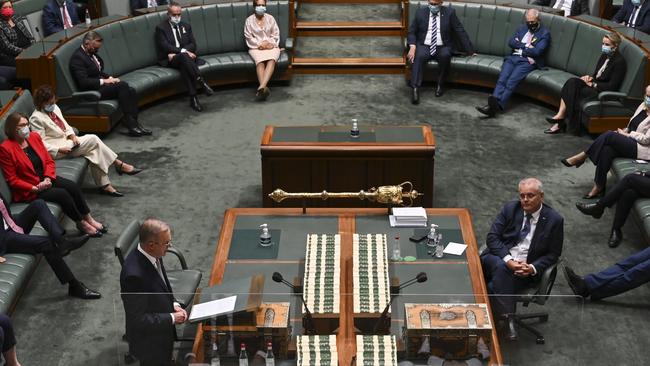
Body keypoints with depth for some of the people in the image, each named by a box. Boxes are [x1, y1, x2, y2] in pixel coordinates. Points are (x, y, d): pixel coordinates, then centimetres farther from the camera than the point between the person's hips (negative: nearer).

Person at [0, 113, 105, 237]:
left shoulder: (34, 136, 2)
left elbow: (49, 161, 6)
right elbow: (12, 179, -13)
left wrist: (47, 179, -12)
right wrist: (35, 188, -20)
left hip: (46, 179, 6)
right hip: (28, 190, -6)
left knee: (73, 186, -17)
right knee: (62, 194, -24)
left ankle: (88, 219, -7)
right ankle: (81, 223, -8)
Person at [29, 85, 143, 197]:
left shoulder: (54, 108, 9)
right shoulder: (36, 118, -14)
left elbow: (65, 125, 19)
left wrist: (72, 135, -2)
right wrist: (60, 149, -25)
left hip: (66, 140, 8)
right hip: (57, 147, -8)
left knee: (93, 152, -17)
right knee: (93, 140, -19)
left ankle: (104, 185, -16)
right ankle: (119, 165, -10)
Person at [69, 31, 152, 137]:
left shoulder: (92, 53, 12)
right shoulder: (77, 58, -16)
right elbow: (83, 82, -24)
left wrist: (110, 78, 4)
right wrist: (104, 81, -20)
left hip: (100, 84, 9)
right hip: (92, 91, -9)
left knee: (131, 91, -12)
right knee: (122, 85, -26)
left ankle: (134, 123, -17)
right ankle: (130, 124, -25)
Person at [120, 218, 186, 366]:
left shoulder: (151, 255, -10)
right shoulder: (134, 274, -36)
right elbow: (139, 319, -29)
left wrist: (173, 304, -5)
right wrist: (172, 318, -22)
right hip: (149, 342, -8)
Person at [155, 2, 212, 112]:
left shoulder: (186, 26, 18)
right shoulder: (161, 28, 5)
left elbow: (193, 45, 7)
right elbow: (165, 46, -9)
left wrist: (176, 53, -10)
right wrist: (183, 51, -23)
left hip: (185, 56, 3)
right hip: (169, 60, -3)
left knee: (184, 65, -36)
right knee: (184, 57, -38)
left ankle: (193, 98, -47)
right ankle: (201, 82, -47)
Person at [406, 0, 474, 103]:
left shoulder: (449, 12, 3)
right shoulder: (420, 12, 8)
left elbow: (460, 32, 1)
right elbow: (412, 32, 8)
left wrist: (470, 51, -2)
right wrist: (412, 47, -11)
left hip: (442, 47, 0)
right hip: (424, 46, 0)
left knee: (445, 56, -34)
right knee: (419, 56, -32)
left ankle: (440, 85, -17)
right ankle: (415, 89, -40)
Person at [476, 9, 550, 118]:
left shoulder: (545, 33, 6)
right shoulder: (521, 28, 23)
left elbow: (537, 51, -7)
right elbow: (511, 42, 9)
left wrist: (520, 49, 1)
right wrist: (525, 46, -4)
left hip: (528, 61, -5)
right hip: (513, 58, 5)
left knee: (511, 81, -30)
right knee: (502, 79, -25)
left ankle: (498, 105, -48)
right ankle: (493, 104, -44)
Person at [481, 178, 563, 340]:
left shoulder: (554, 220, -1)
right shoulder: (510, 208, 3)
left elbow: (553, 254, 3)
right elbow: (492, 237, -1)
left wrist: (533, 268, -15)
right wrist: (507, 260, -18)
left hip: (525, 268, -2)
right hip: (499, 259, 2)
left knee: (495, 286, -29)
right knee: (500, 267, -35)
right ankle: (506, 317, -28)